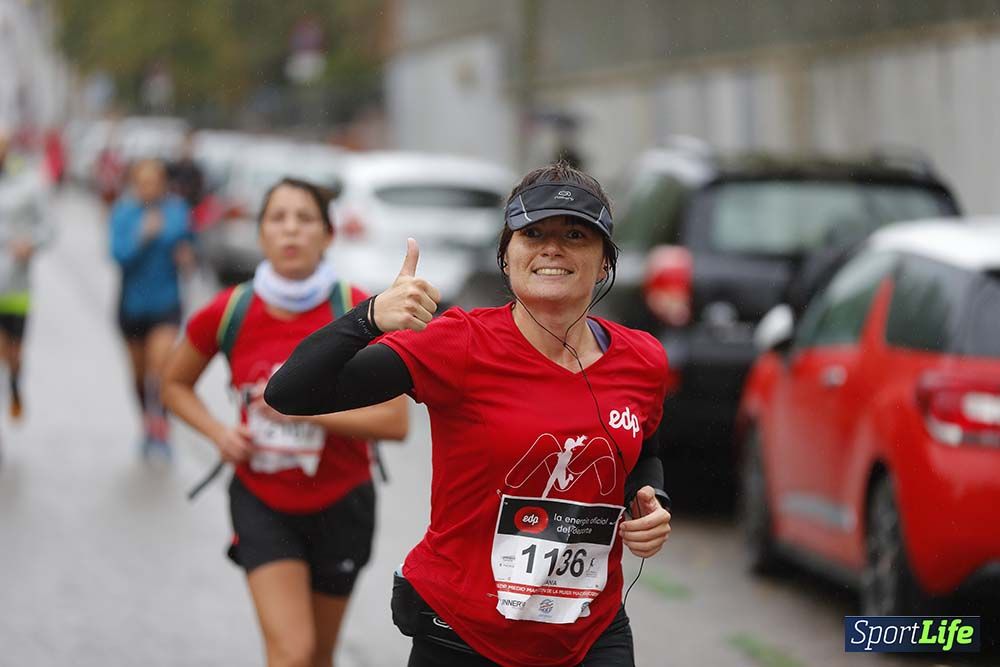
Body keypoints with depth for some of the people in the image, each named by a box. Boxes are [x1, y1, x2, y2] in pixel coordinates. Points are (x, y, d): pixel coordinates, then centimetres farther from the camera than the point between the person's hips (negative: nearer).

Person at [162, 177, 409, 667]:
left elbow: (394, 422, -17)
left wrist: (305, 410, -24)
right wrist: (219, 432, -10)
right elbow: (176, 385, 8)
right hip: (261, 502, 0)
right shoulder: (228, 313, -10)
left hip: (340, 503, 0)